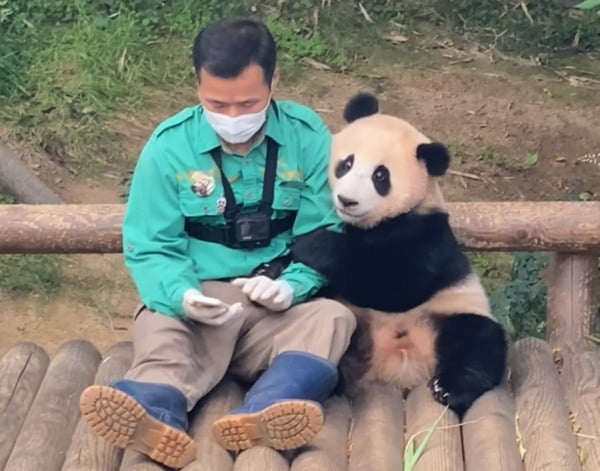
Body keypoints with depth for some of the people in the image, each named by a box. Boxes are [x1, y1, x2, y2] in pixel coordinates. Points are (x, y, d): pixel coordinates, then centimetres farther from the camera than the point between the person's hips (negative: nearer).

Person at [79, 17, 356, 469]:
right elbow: (151, 248, -3)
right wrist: (182, 295, -25)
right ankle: (155, 415, -67)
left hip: (280, 310, 1)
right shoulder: (169, 145, -3)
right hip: (197, 304, -1)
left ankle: (266, 411, -59)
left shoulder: (308, 136, -1)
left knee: (333, 317, -30)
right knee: (158, 331, -33)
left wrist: (291, 286, -22)